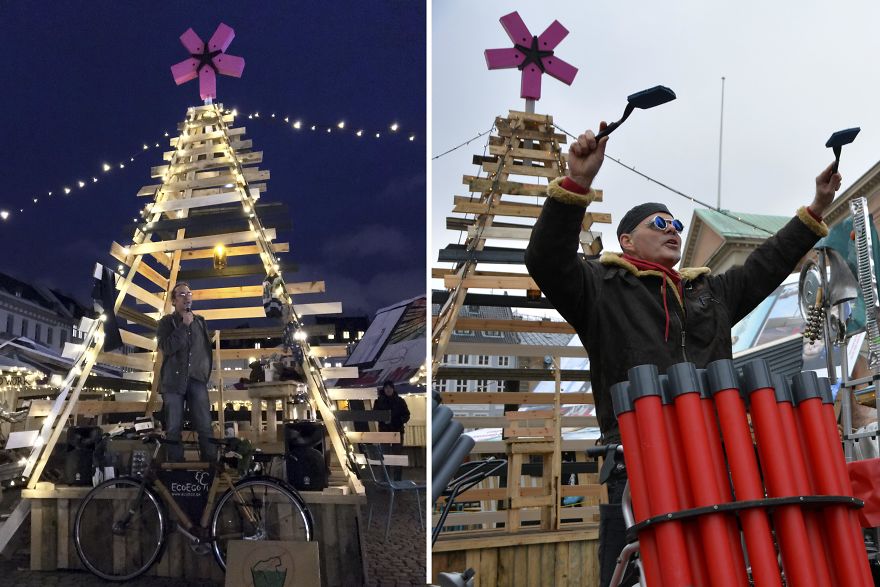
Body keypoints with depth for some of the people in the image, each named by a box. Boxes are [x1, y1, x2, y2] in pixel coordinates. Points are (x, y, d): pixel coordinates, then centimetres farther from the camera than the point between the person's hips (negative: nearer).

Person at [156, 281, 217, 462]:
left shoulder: (200, 321, 16)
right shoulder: (166, 322, 6)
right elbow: (167, 348, -10)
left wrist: (205, 371, 11)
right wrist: (184, 326, -10)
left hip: (196, 380, 2)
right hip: (174, 381, -2)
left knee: (205, 427, -7)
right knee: (173, 429, -3)